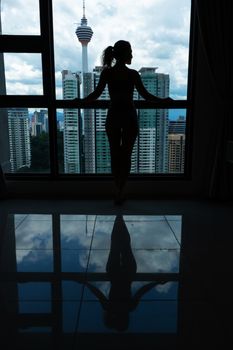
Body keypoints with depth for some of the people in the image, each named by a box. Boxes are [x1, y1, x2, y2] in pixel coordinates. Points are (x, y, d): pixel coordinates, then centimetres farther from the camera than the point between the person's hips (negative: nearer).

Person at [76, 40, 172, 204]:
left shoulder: (107, 72, -4)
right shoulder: (133, 74, -9)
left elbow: (96, 94, -5)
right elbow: (146, 95, -5)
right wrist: (164, 100, 10)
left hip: (113, 117, 2)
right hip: (129, 118, -2)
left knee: (115, 154, 13)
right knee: (126, 155, 7)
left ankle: (119, 189, 22)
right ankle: (120, 192, 8)